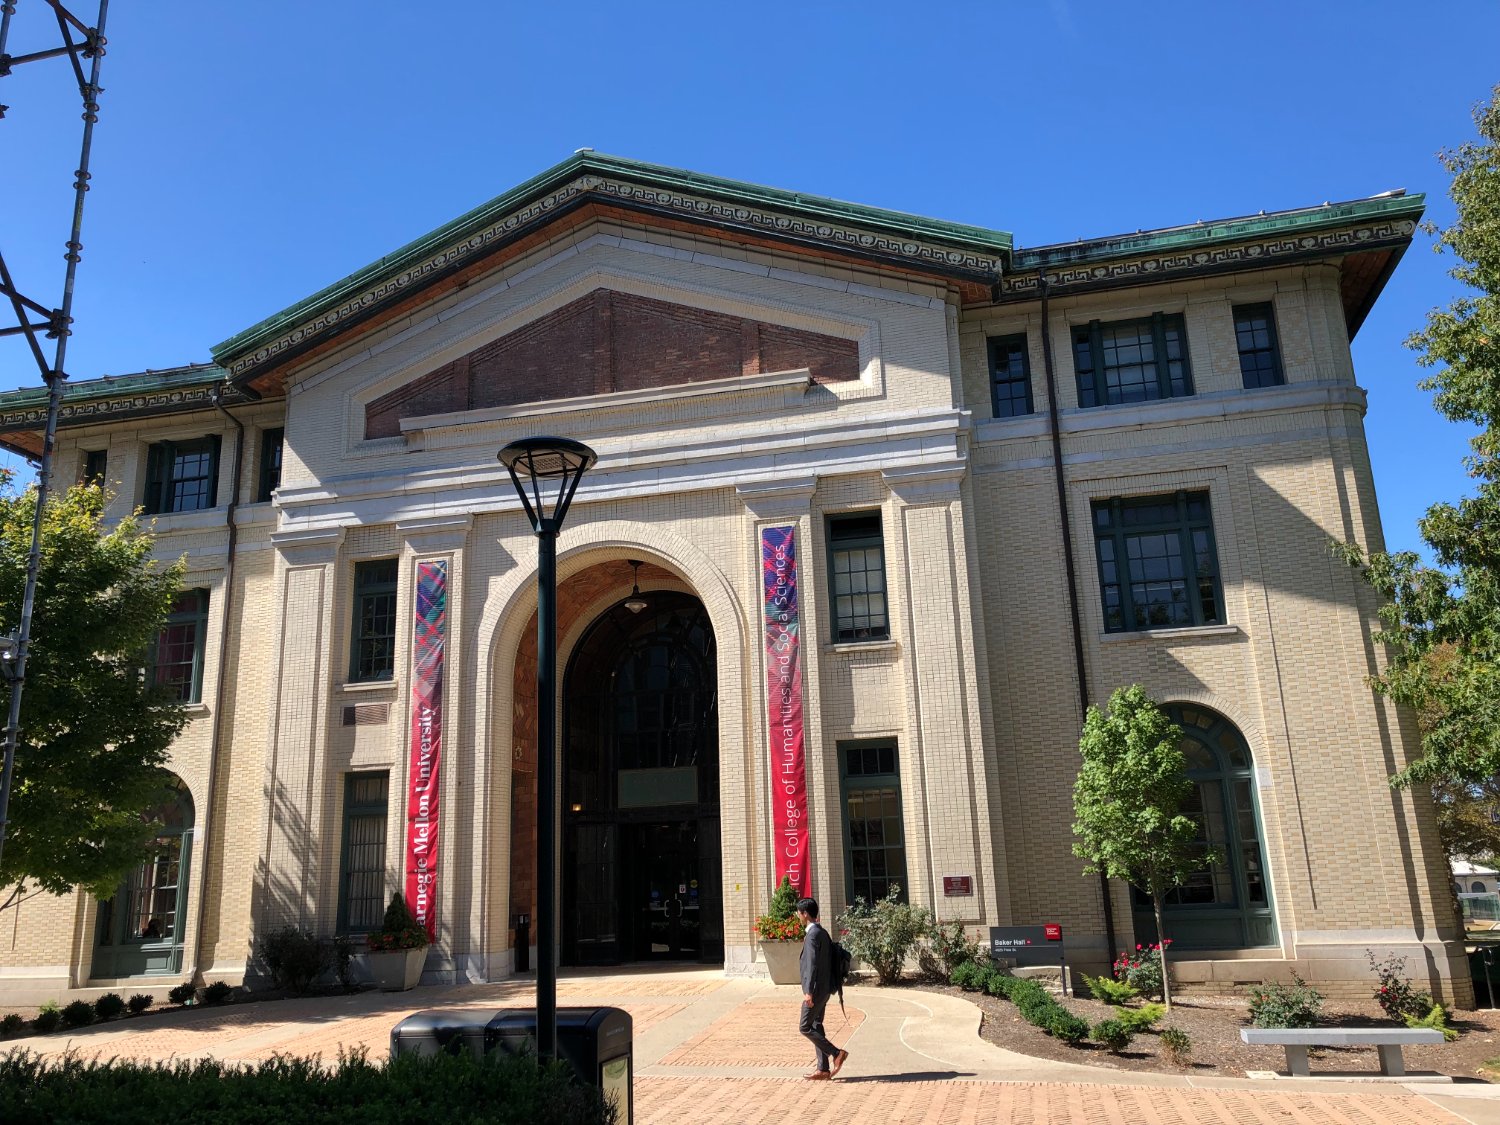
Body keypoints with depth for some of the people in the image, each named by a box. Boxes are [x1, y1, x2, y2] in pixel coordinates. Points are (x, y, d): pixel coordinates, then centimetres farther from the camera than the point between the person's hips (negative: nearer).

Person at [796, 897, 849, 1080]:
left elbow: (812, 964, -23)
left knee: (805, 1027, -4)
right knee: (816, 1026, 12)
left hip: (816, 989, -10)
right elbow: (830, 960, 19)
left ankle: (836, 1053, -5)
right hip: (824, 988, 10)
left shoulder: (813, 935, -17)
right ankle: (823, 1069, 14)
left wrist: (809, 992, -24)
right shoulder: (823, 933, 13)